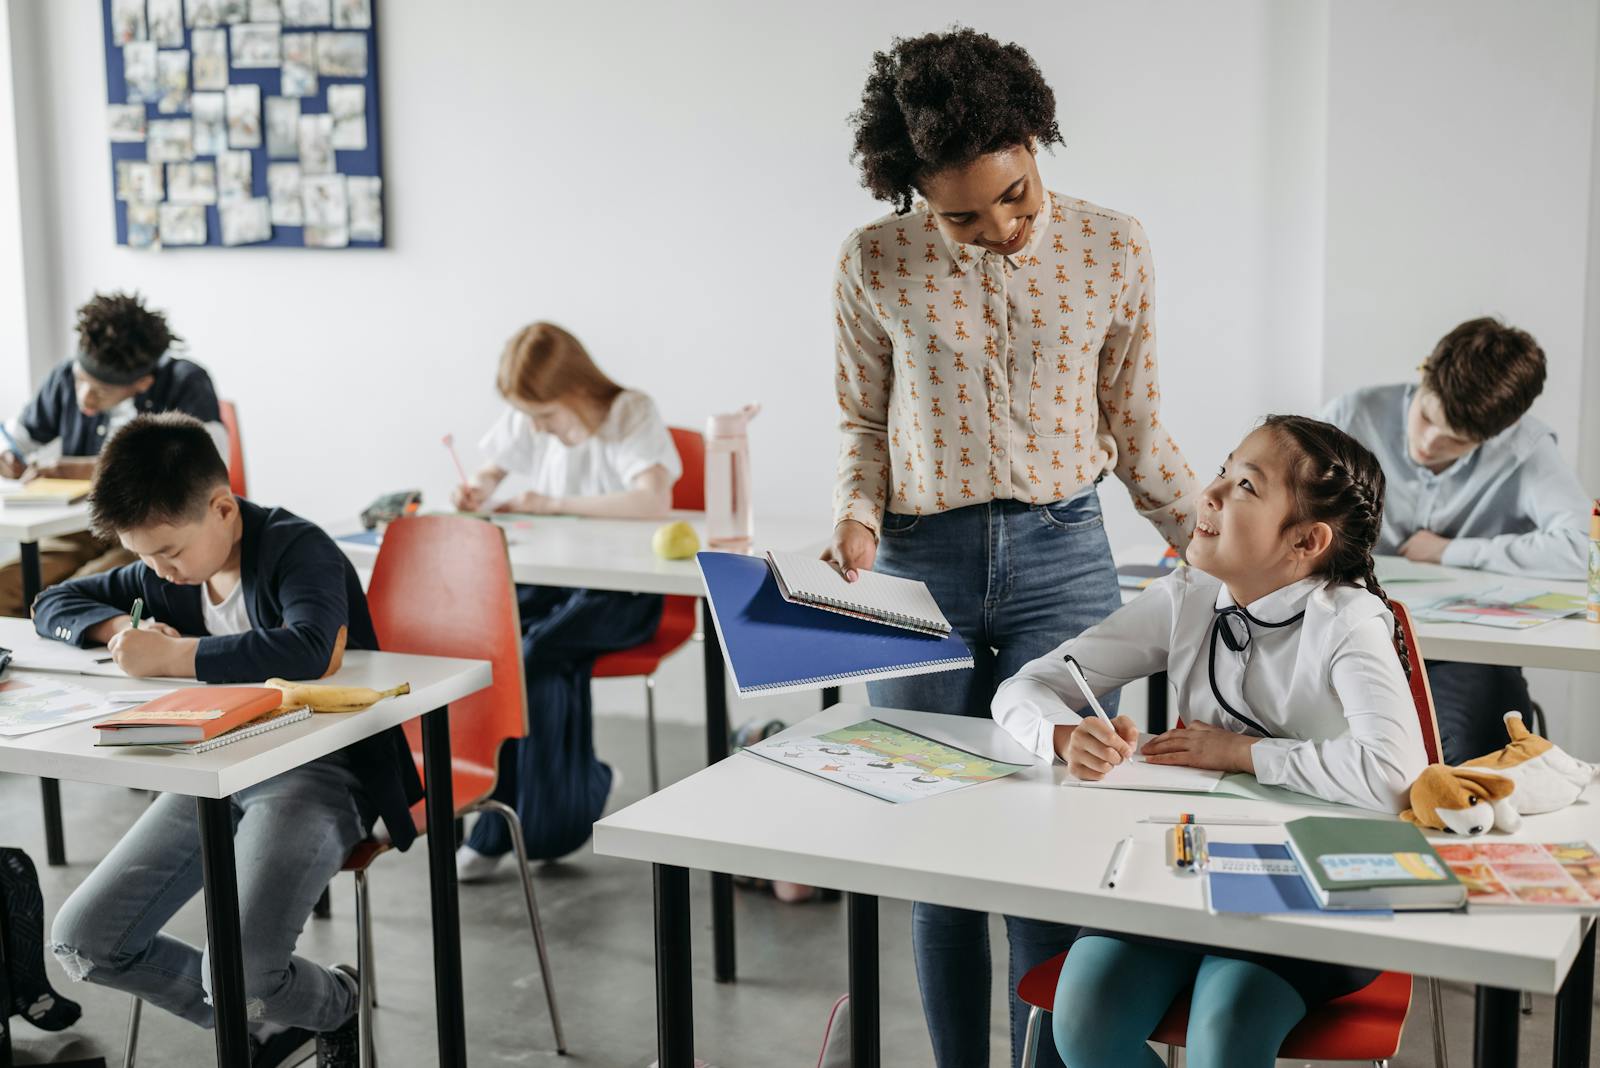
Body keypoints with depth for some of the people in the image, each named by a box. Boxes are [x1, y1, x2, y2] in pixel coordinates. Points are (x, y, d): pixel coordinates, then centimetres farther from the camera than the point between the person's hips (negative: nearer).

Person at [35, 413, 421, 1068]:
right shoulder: (164, 576, 8)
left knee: (236, 976, -26)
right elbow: (53, 604, 22)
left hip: (317, 774, -8)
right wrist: (121, 626, -2)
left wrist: (172, 655, -27)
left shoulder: (298, 549, -15)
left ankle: (334, 1005, 12)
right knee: (81, 945, -1)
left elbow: (309, 650, -36)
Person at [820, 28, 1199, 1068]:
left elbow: (1138, 432, 9)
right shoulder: (876, 263, -2)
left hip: (1062, 558, 0)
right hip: (919, 565, 1)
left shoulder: (1113, 250, 0)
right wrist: (857, 515, -8)